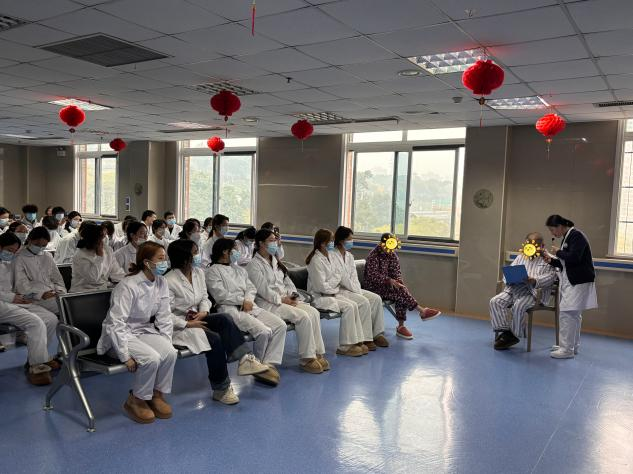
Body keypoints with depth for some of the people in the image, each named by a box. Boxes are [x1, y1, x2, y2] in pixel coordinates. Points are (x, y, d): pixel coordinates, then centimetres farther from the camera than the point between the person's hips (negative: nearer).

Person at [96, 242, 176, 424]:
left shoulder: (161, 283, -1)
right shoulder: (128, 286, -22)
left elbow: (164, 318, 4)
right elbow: (116, 323, -24)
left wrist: (167, 343, -6)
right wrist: (126, 356, -26)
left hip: (144, 330, 6)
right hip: (121, 335, -6)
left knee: (170, 353, -22)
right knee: (152, 358, -30)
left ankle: (157, 395, 0)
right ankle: (136, 401, -5)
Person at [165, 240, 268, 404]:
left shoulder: (198, 272, 6)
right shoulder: (169, 281, -16)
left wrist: (203, 311, -8)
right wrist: (187, 324, -23)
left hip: (197, 318, 7)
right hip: (178, 325, -7)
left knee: (225, 318, -23)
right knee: (214, 339, -28)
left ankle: (244, 359, -30)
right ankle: (221, 389, -17)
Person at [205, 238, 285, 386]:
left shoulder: (239, 270, 29)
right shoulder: (212, 271, 5)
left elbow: (251, 288, 18)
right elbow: (220, 295, -8)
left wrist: (248, 300, -4)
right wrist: (242, 301, -8)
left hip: (250, 306, 8)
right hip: (230, 309, -7)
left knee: (280, 325, -14)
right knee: (264, 331, -27)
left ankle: (269, 364, -16)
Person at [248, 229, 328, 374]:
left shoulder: (275, 261, 20)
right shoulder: (254, 265, -6)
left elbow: (287, 281, 18)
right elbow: (263, 290, -15)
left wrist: (293, 296, 0)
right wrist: (282, 300, -16)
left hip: (285, 299, 8)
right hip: (268, 304, -8)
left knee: (314, 312, -16)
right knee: (303, 316, -26)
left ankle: (318, 353, -12)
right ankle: (307, 359, -16)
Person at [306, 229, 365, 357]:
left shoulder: (326, 257, 11)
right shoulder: (316, 260, -18)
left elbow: (336, 277, 15)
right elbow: (321, 286, -20)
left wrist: (331, 284, -4)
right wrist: (334, 289, -6)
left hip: (330, 293, 9)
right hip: (319, 297, -9)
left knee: (354, 305, -8)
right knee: (348, 307, -21)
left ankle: (356, 341, -3)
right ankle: (345, 347, -13)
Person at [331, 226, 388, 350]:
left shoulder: (349, 256, 15)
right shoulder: (332, 256, -13)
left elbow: (354, 276, 11)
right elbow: (342, 278, -18)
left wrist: (359, 290, -7)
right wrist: (357, 292, -17)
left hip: (352, 289, 9)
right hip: (338, 290, -9)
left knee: (376, 298, -8)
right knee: (364, 302, -26)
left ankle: (377, 333, -2)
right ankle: (365, 339, -18)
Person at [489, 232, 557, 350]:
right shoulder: (520, 257, 26)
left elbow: (550, 277, -7)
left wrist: (534, 281, -23)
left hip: (532, 292, -6)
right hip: (514, 289, 6)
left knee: (518, 306, -33)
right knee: (495, 301, -17)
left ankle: (513, 336, -14)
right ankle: (503, 331, -16)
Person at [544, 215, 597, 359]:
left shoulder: (577, 235, -13)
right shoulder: (567, 238, 15)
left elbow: (574, 258, -25)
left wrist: (558, 252, -10)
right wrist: (552, 260, 6)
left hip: (578, 282, -10)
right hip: (570, 282, 10)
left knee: (567, 314, -10)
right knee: (574, 314, 16)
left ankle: (567, 349, -5)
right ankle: (573, 346, 25)